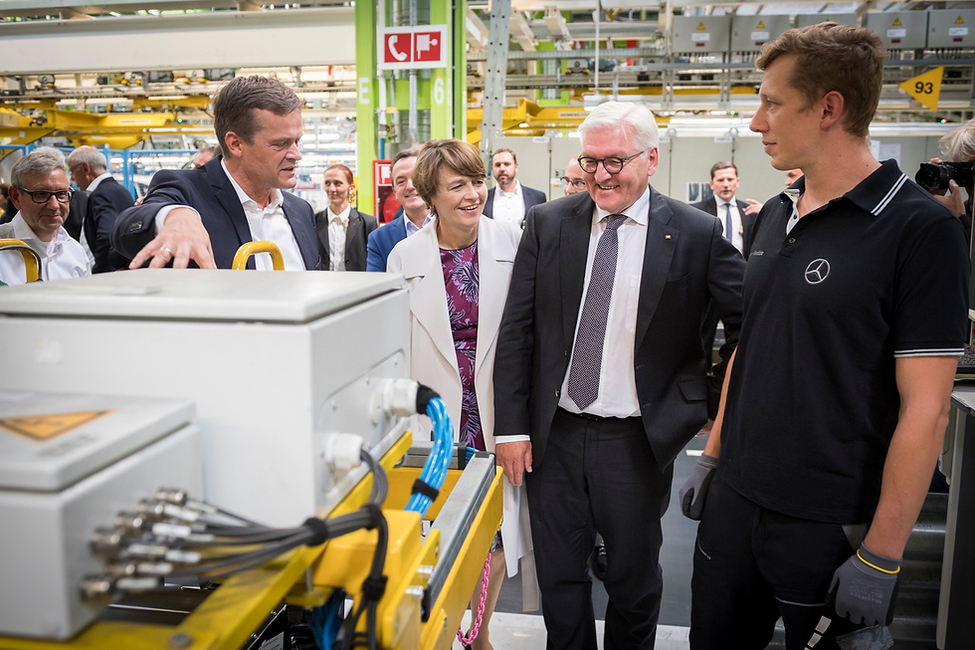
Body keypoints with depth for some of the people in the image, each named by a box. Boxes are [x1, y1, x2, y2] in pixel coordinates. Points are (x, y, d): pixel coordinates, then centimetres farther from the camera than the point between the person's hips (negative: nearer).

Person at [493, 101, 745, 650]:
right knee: (559, 576, 17)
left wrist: (717, 399, -3)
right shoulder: (548, 223, 0)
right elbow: (516, 331, 0)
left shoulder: (697, 234, -7)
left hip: (638, 440, -1)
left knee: (634, 579, 18)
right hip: (554, 434, 2)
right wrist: (511, 424, -3)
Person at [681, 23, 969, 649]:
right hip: (734, 499, 6)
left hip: (832, 527, -5)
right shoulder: (773, 216, 5)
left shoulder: (921, 231, -14)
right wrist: (713, 455, 12)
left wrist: (882, 557, -14)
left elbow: (924, 409, -16)